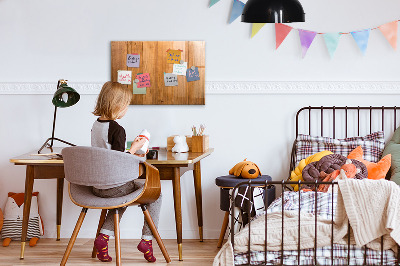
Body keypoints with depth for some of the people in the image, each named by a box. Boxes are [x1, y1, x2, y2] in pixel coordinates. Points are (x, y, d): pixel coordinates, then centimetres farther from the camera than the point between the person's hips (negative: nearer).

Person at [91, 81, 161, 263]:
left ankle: (104, 236, 18)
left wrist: (131, 154, 19)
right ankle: (146, 239, 9)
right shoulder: (117, 130, -20)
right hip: (114, 186, -8)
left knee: (123, 196, 36)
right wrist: (134, 148, -9)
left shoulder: (96, 125, 6)